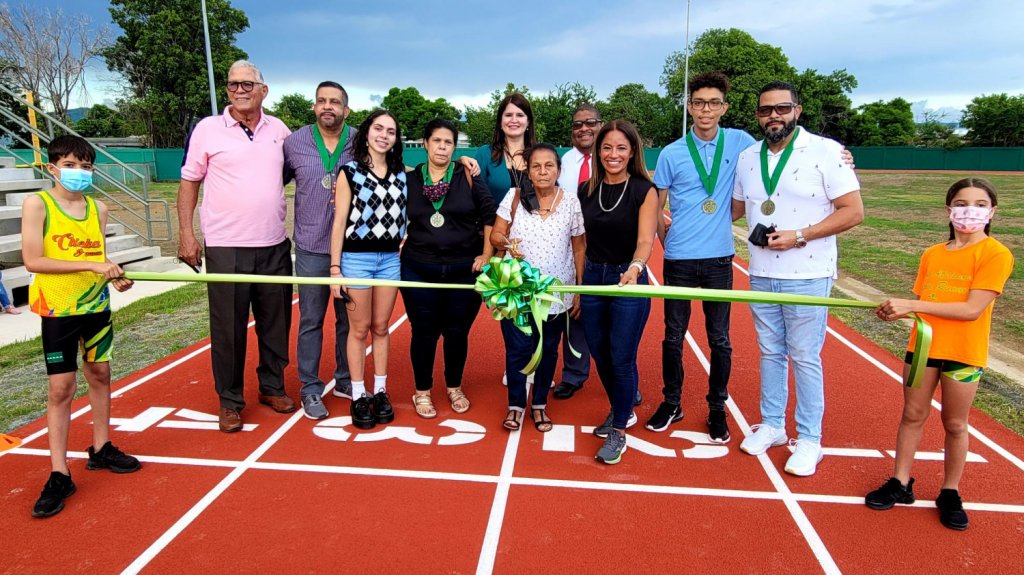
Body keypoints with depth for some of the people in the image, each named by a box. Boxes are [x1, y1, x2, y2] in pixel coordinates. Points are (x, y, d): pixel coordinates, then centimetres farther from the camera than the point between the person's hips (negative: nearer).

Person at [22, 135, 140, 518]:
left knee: (100, 374, 14)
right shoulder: (37, 204, -10)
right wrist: (91, 265, -24)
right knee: (61, 388, -2)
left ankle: (101, 449, 31)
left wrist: (115, 277, -9)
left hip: (96, 305, 5)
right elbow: (32, 260, -18)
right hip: (57, 310, -5)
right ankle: (59, 474, 7)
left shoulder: (98, 208, 4)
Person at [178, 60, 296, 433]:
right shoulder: (207, 129, -1)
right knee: (228, 328, 3)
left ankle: (272, 387, 29)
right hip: (225, 248, -3)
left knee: (275, 322, 12)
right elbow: (189, 181, 3)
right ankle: (230, 401, 17)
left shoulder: (279, 130, 7)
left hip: (274, 246, 3)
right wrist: (186, 233, -4)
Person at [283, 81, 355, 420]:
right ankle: (310, 388, 18)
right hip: (311, 249, -1)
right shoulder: (294, 142, 2)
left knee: (349, 319, 12)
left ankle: (344, 380, 29)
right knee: (310, 321, 6)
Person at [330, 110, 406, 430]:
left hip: (391, 259, 3)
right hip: (356, 257, -3)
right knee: (359, 329, 4)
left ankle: (380, 391, 21)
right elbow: (339, 222, -3)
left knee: (381, 327, 11)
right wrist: (335, 269, -7)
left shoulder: (401, 174, 9)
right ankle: (358, 397, 15)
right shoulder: (350, 172, -1)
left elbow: (405, 218, 11)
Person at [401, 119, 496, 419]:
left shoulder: (467, 176, -1)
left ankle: (454, 388, 29)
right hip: (419, 270, 1)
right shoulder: (409, 178, 2)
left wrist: (487, 255, -3)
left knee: (457, 332, 9)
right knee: (424, 332, 6)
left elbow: (490, 215, 0)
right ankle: (422, 391, 23)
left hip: (464, 269, 0)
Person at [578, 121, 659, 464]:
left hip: (629, 281, -4)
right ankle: (621, 411, 37)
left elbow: (645, 239, -17)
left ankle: (618, 432, 16)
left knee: (621, 359, -1)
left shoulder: (644, 190, -7)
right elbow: (581, 241, 9)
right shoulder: (586, 191, 5)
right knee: (600, 356, 12)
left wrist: (634, 269, -36)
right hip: (592, 278, 5)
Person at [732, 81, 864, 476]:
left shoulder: (826, 151, -9)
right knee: (770, 353, 14)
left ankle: (809, 440, 16)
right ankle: (771, 425, 29)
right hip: (761, 275, 5)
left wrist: (800, 236, -20)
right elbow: (735, 209, 21)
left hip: (807, 277, -5)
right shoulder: (747, 158, 8)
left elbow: (853, 211, -12)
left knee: (805, 358, 2)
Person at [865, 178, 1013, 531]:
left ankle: (950, 493, 26)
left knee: (955, 424, 10)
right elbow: (922, 306, 7)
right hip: (923, 346, 4)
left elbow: (973, 309, -19)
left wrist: (911, 305, -24)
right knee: (913, 415, 11)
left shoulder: (996, 254, -10)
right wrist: (898, 310, -14)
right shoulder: (932, 255, 5)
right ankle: (901, 483, 23)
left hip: (963, 353, -4)